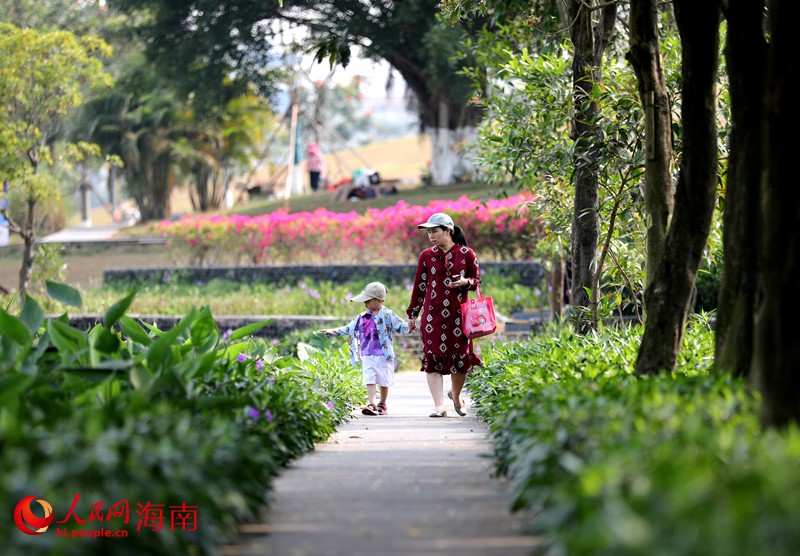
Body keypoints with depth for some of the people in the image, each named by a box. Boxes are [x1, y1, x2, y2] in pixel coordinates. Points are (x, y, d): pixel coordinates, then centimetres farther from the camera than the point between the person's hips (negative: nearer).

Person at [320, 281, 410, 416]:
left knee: (383, 382, 7)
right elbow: (349, 328, 22)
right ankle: (371, 404, -13)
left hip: (384, 355, -3)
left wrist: (408, 326, -33)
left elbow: (400, 326, -11)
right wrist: (333, 332, 22)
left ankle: (382, 404, 23)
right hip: (367, 355, 3)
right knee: (370, 380, -8)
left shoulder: (388, 315, -4)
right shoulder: (363, 317, 10)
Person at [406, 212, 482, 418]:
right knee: (433, 358, -9)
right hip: (432, 314, 0)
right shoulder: (426, 256, 5)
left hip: (459, 314, 0)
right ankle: (439, 405, -9)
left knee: (461, 356, 2)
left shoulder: (466, 254, 2)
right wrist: (412, 314, 14)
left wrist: (465, 282, -13)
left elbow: (477, 280, 10)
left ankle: (456, 394, 30)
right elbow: (420, 286, 12)